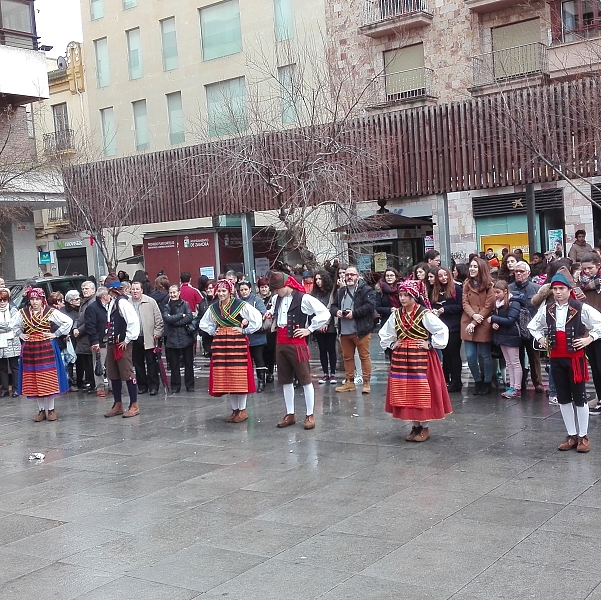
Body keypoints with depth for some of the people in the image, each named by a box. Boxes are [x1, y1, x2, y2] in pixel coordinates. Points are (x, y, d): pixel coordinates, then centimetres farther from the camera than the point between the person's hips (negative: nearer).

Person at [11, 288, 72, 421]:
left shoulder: (51, 312, -5)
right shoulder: (23, 313, 5)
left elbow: (68, 322, -6)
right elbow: (13, 324, 23)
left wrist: (56, 334, -7)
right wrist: (20, 334, 11)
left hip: (47, 348, -3)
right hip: (29, 349, 3)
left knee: (49, 379, -1)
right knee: (33, 381, 5)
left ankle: (51, 409, 10)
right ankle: (41, 410, 14)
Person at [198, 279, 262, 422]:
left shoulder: (241, 305, -7)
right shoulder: (213, 308, 9)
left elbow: (257, 319, -10)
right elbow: (204, 324, 25)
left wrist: (244, 330, -8)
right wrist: (215, 332, 11)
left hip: (238, 342, -5)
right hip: (220, 344, 5)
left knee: (239, 377, -4)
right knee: (226, 378, 5)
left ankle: (242, 410, 7)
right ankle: (235, 409, 16)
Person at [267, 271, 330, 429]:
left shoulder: (303, 298, -12)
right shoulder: (278, 299, 11)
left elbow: (325, 313, -15)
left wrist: (309, 329, -10)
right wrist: (270, 315, 10)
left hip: (296, 343, -7)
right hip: (281, 343, 8)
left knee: (305, 379, -1)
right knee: (285, 380, 12)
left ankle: (310, 415, 7)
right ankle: (290, 414, 21)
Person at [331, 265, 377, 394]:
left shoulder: (366, 290, -4)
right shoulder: (341, 292, 17)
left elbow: (370, 306, -16)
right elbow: (333, 306, 20)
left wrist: (354, 313, -18)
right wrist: (336, 311, -4)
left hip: (361, 330, -6)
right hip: (344, 331, 6)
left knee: (364, 356, -2)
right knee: (347, 357, 12)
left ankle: (366, 382, 3)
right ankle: (349, 382, 21)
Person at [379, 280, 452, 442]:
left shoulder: (425, 314, -9)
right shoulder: (396, 315, 7)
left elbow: (443, 330, -13)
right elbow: (384, 333, 22)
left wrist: (431, 344, -11)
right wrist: (392, 344, 10)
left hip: (421, 358, -5)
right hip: (401, 359, 5)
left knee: (422, 392, -2)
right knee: (406, 393, 6)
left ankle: (425, 428, 9)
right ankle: (415, 426, 18)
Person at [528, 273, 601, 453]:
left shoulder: (581, 309, -11)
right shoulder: (546, 310, 4)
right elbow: (533, 325, 21)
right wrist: (540, 338, 8)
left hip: (575, 357, -5)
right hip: (556, 358, 5)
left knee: (579, 397, 3)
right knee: (563, 398, 10)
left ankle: (583, 436, 14)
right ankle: (571, 435, 20)